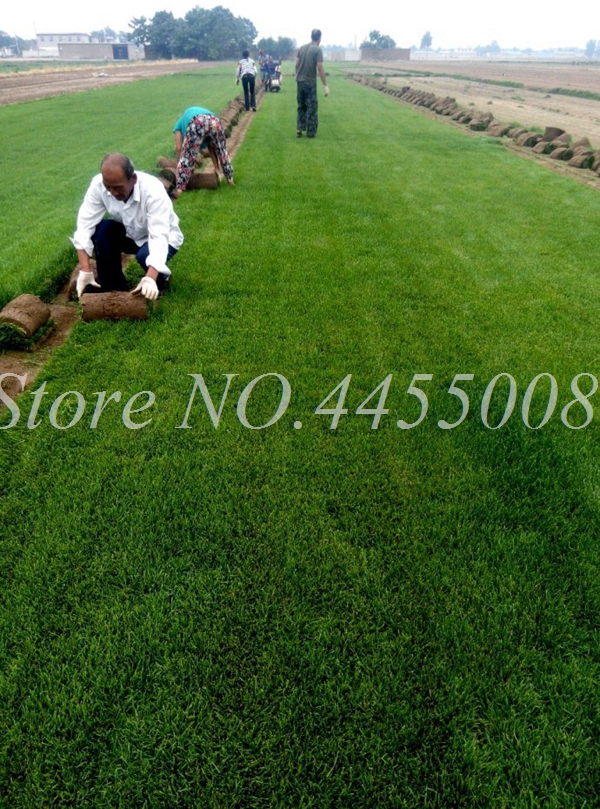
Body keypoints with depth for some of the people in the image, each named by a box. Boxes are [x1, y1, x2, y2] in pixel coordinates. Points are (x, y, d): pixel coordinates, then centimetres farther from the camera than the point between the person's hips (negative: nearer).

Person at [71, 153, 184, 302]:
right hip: (130, 233, 4)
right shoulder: (98, 185, -24)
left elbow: (159, 237, -43)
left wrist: (150, 278, -58)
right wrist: (85, 270, -36)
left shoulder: (153, 190, -35)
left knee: (145, 256, -35)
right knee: (99, 230, -24)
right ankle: (112, 285, -4)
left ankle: (161, 278, 2)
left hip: (161, 237, -4)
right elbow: (85, 226, -25)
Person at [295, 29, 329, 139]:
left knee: (301, 106, 15)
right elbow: (320, 68, -13)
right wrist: (325, 85, -12)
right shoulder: (317, 49, -8)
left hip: (299, 81, 6)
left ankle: (299, 129, 9)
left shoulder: (302, 48, 9)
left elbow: (297, 65, 10)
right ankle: (310, 132, 2)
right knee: (312, 107, 2)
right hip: (310, 82, -6)